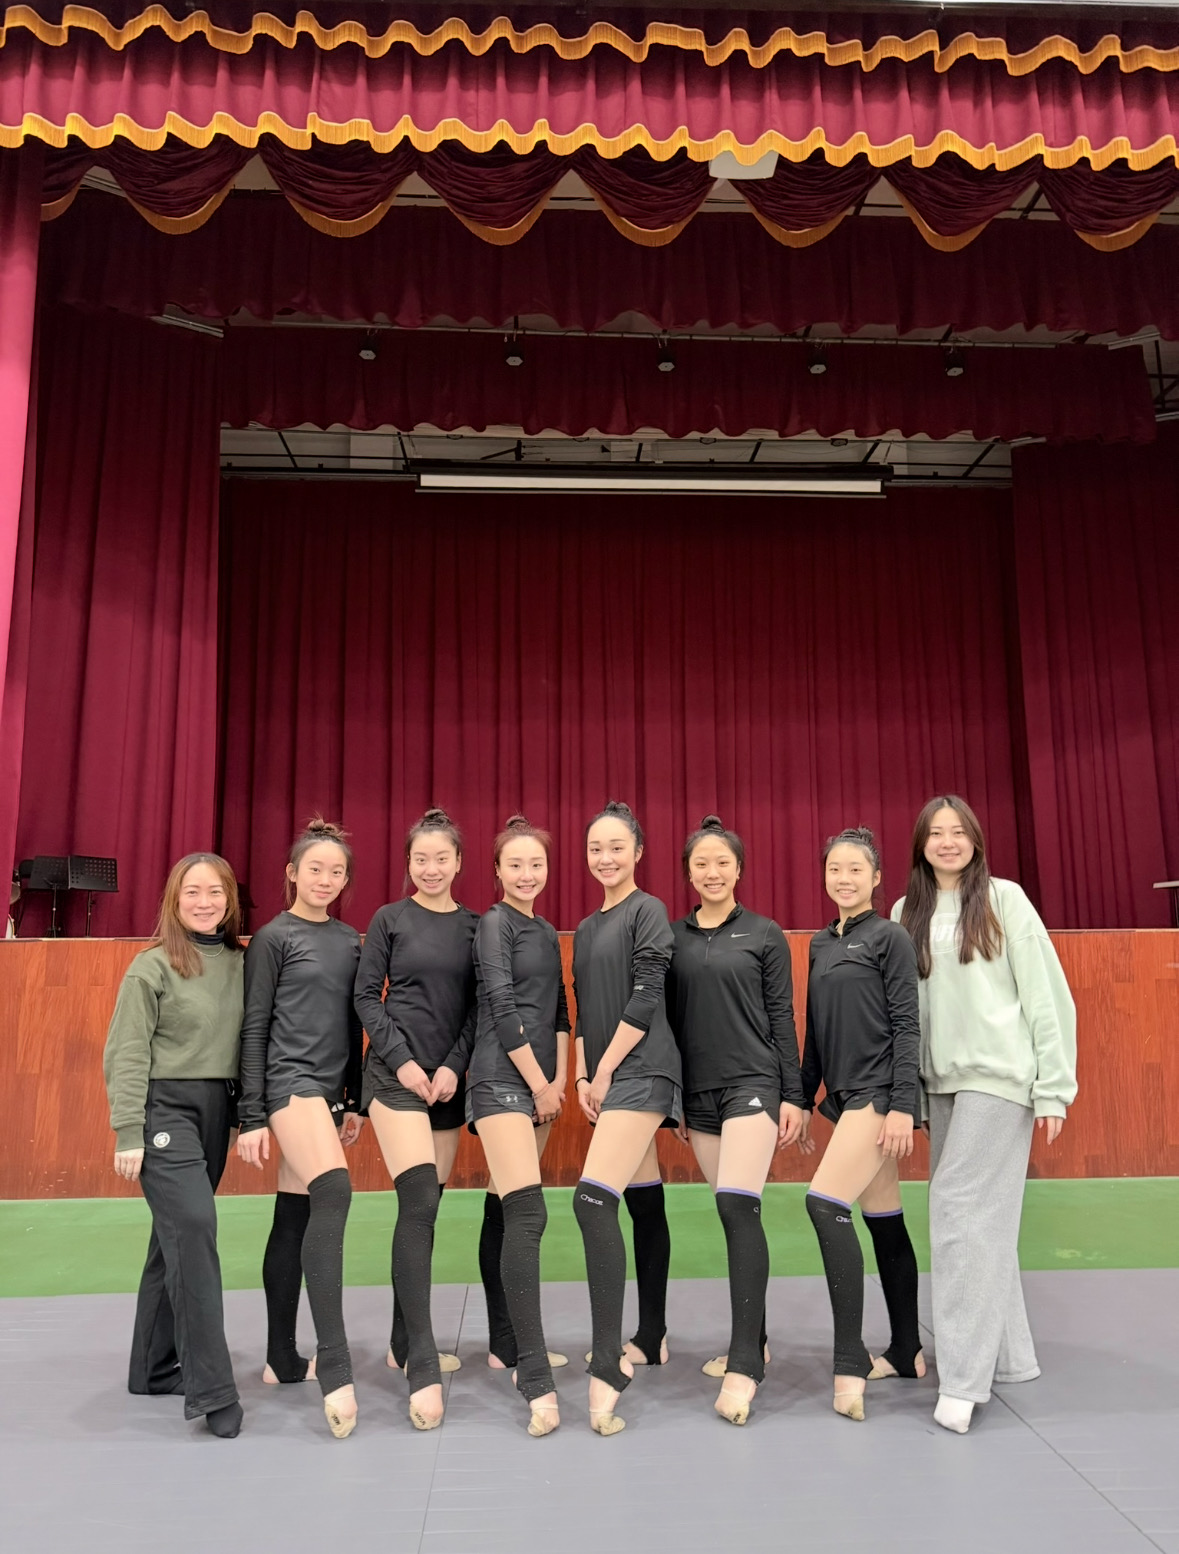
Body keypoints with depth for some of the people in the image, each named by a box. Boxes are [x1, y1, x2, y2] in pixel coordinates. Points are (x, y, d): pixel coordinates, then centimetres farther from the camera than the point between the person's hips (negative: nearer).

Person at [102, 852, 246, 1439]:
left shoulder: (239, 964, 7)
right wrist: (128, 1134, -11)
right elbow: (126, 1053, -7)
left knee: (177, 1235, 13)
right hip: (165, 1109, -5)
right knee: (194, 1226, -15)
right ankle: (211, 1388, -10)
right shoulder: (154, 965, -6)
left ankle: (154, 1367, 27)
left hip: (217, 1110, 5)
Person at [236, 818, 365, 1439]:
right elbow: (254, 1029, -5)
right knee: (332, 1194, -24)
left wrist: (354, 1101, 17)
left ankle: (282, 1356, 22)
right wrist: (252, 1117, -8)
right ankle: (334, 1363, -24)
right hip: (290, 1082, -6)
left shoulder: (351, 940, 13)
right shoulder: (274, 937, -3)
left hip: (328, 1089, 6)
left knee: (294, 1218, 12)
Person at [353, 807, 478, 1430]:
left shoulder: (474, 926, 8)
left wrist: (453, 1065, -6)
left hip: (448, 1078, 4)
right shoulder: (390, 919, 0)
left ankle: (405, 1344, 25)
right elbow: (366, 995, -1)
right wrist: (401, 1060, -9)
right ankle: (423, 1369, -12)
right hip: (396, 1073, -4)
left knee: (424, 1209, 9)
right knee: (419, 1202, -14)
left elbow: (477, 1005, 6)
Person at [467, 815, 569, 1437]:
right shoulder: (494, 924, -6)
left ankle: (507, 1342, 26)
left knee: (509, 1215, 14)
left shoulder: (548, 933, 16)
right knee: (527, 1216, -16)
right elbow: (502, 1008, -12)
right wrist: (539, 1083, -9)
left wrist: (559, 1079, 5)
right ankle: (536, 1380, -17)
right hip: (501, 1080, -7)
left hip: (539, 1084, 7)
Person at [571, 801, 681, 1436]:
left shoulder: (648, 911, -5)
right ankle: (651, 1338, 24)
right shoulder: (587, 928, 17)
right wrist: (583, 1077, 7)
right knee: (644, 1206, 14)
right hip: (606, 1076, 8)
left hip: (640, 1070, -8)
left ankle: (607, 1364, -18)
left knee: (593, 1200, -20)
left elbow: (644, 1000, -12)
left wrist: (605, 1071, -10)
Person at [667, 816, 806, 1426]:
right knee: (732, 1215, 10)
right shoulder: (673, 936, 8)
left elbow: (782, 1017, 0)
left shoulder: (764, 935, 0)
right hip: (699, 1090, 4)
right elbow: (670, 1017, 11)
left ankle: (745, 1362, -11)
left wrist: (793, 1094, -4)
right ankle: (750, 1341, 24)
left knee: (738, 1208, -15)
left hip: (753, 1083, -4)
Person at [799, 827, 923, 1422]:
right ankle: (906, 1351, 24)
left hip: (880, 1092, -7)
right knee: (882, 1221, 13)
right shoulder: (821, 944, 13)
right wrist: (804, 1100, 15)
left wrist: (903, 1105, -16)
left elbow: (907, 1026, -11)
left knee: (825, 1202, -18)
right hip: (843, 1095, 7)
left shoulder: (889, 938, -7)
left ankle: (850, 1361, -12)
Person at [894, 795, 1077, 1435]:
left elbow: (1046, 994, -4)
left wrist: (1054, 1086, -7)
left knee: (962, 1209, -9)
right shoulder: (906, 911, 8)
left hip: (998, 1075, -5)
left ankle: (964, 1376, -3)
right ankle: (1008, 1355, 24)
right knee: (980, 1214, 10)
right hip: (941, 1081, 5)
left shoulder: (1004, 899, -3)